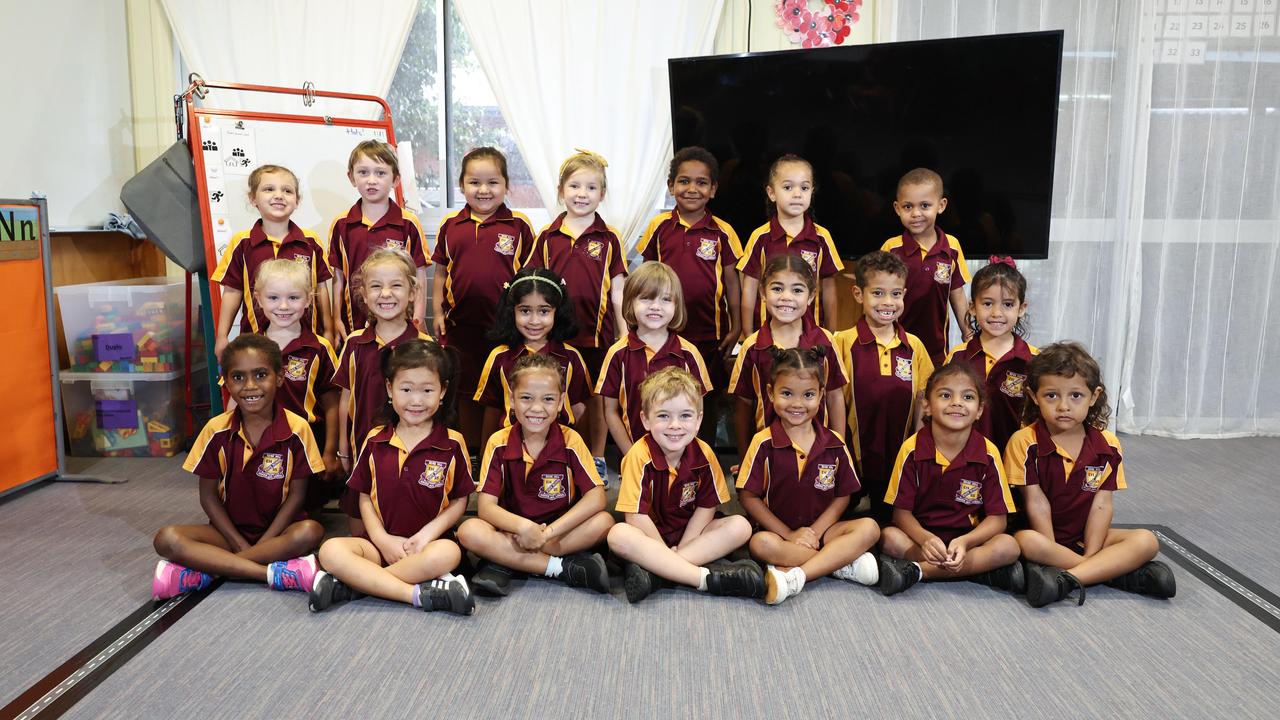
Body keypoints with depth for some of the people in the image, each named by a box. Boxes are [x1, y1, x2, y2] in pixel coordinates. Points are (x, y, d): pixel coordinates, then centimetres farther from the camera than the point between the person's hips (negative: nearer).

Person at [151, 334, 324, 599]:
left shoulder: (297, 429, -10)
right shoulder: (216, 430, -6)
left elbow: (296, 494, -6)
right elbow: (208, 496, -1)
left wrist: (261, 544, -14)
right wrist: (241, 545, -11)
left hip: (278, 530, -1)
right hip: (230, 531, 2)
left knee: (310, 531, -33)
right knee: (167, 539, -23)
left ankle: (206, 570, -24)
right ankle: (275, 573, -30)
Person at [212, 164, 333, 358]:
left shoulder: (311, 242, 2)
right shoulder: (242, 243, 0)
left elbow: (321, 288, 7)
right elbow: (232, 291, 4)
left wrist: (328, 331, 8)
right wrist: (222, 337, 4)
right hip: (257, 334, 0)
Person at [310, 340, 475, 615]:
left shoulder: (452, 443, 0)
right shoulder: (375, 441, 7)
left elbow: (459, 501, 3)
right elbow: (365, 497, 10)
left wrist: (426, 535, -12)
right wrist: (383, 540, -7)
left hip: (429, 542, -2)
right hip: (382, 543, 2)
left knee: (448, 553, -37)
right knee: (331, 550, -26)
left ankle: (349, 584, -28)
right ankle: (419, 594, -32)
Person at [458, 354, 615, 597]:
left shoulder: (570, 441, -8)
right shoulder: (499, 443, -7)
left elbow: (596, 498, -16)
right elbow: (486, 506, -13)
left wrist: (548, 532, -24)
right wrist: (523, 526, -32)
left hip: (561, 531, 0)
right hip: (513, 532, 0)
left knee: (605, 521, -27)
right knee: (469, 531, -28)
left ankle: (505, 564, -23)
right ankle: (564, 568, -24)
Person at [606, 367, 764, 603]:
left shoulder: (703, 454, -9)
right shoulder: (640, 456, -19)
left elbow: (706, 507, -2)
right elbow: (636, 516, -19)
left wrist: (680, 550, -13)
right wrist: (668, 552, -18)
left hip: (688, 533, 4)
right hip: (650, 536, -4)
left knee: (741, 526, -18)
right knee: (619, 535, -35)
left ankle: (654, 570, -28)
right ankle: (708, 578, -33)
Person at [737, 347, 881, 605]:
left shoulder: (834, 444, 1)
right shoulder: (763, 443, -7)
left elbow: (842, 496, 4)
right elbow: (748, 497, -8)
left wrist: (815, 532, -11)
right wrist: (789, 534, -13)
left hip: (821, 528, 3)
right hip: (778, 531, -3)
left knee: (869, 528, -21)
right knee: (760, 543, -35)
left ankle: (794, 577, -34)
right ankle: (845, 564, -23)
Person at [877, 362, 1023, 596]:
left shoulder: (988, 454, -6)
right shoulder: (912, 449, -8)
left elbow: (997, 518, -6)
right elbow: (902, 511, -7)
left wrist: (964, 542, -25)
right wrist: (925, 539, -28)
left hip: (969, 540, 1)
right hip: (921, 536, -1)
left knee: (1008, 546, -27)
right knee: (889, 537, -30)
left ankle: (916, 570, -28)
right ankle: (981, 568, -26)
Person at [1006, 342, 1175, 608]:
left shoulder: (1107, 446, 0)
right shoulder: (1025, 442, -12)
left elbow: (1102, 503, -5)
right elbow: (1036, 503, -13)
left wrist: (1090, 555, -16)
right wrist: (1051, 552, -18)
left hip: (1085, 537, 4)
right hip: (1044, 536, -4)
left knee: (1146, 541, -17)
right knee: (1028, 542, -36)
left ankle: (1065, 580, -32)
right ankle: (1119, 571, -23)